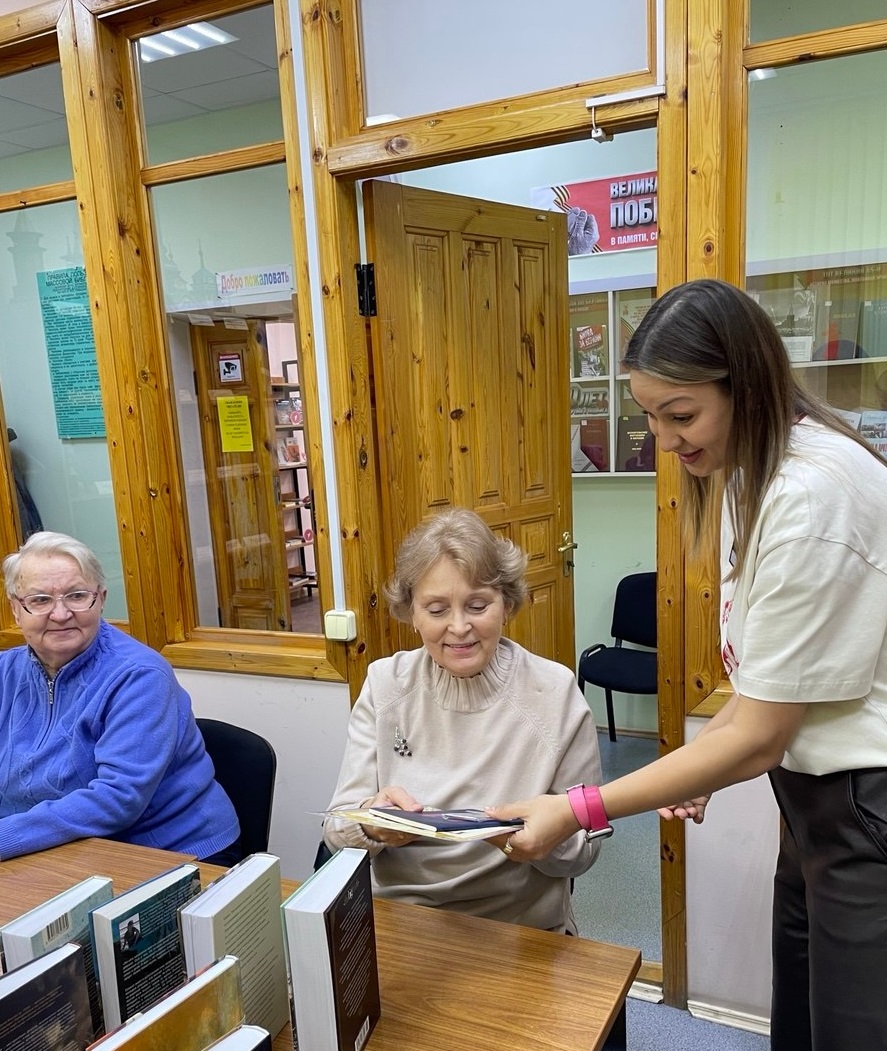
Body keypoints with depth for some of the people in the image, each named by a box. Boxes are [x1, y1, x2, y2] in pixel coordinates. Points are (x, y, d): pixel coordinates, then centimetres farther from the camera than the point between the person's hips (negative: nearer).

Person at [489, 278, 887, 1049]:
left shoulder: (811, 495, -26)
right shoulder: (754, 471, 4)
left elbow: (758, 737, -22)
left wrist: (578, 811, -19)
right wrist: (699, 766, 3)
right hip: (822, 791, 8)